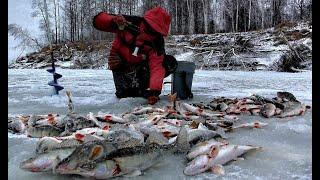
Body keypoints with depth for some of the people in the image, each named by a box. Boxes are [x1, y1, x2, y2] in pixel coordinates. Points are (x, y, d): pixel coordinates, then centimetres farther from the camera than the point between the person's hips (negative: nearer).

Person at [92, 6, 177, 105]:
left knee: (171, 63, -17)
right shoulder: (129, 23, -23)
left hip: (141, 65, 2)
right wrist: (113, 20, -43)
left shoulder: (157, 42, -20)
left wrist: (154, 91, -42)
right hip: (120, 63, -2)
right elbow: (98, 20, -21)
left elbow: (156, 67, -28)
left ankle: (140, 84, -8)